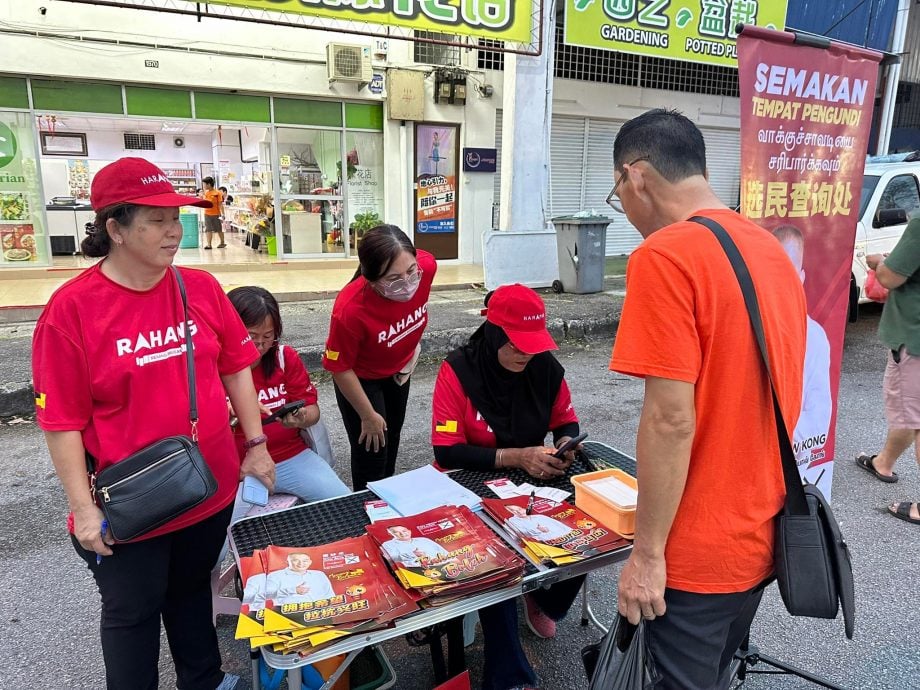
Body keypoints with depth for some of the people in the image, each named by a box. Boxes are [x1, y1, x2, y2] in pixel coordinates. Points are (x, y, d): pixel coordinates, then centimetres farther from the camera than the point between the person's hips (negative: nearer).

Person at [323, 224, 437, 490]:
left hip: (398, 369, 6)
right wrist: (368, 416, -15)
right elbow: (340, 368, -26)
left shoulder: (427, 266, -30)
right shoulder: (350, 309, -42)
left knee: (391, 440, 25)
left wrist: (412, 344, 5)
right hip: (361, 378, -5)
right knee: (372, 452, 0)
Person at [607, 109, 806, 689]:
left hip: (698, 551, -8)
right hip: (764, 534, 8)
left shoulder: (664, 256, -20)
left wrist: (647, 553, -14)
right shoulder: (772, 249, 6)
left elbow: (670, 420, -24)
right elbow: (763, 394, 12)